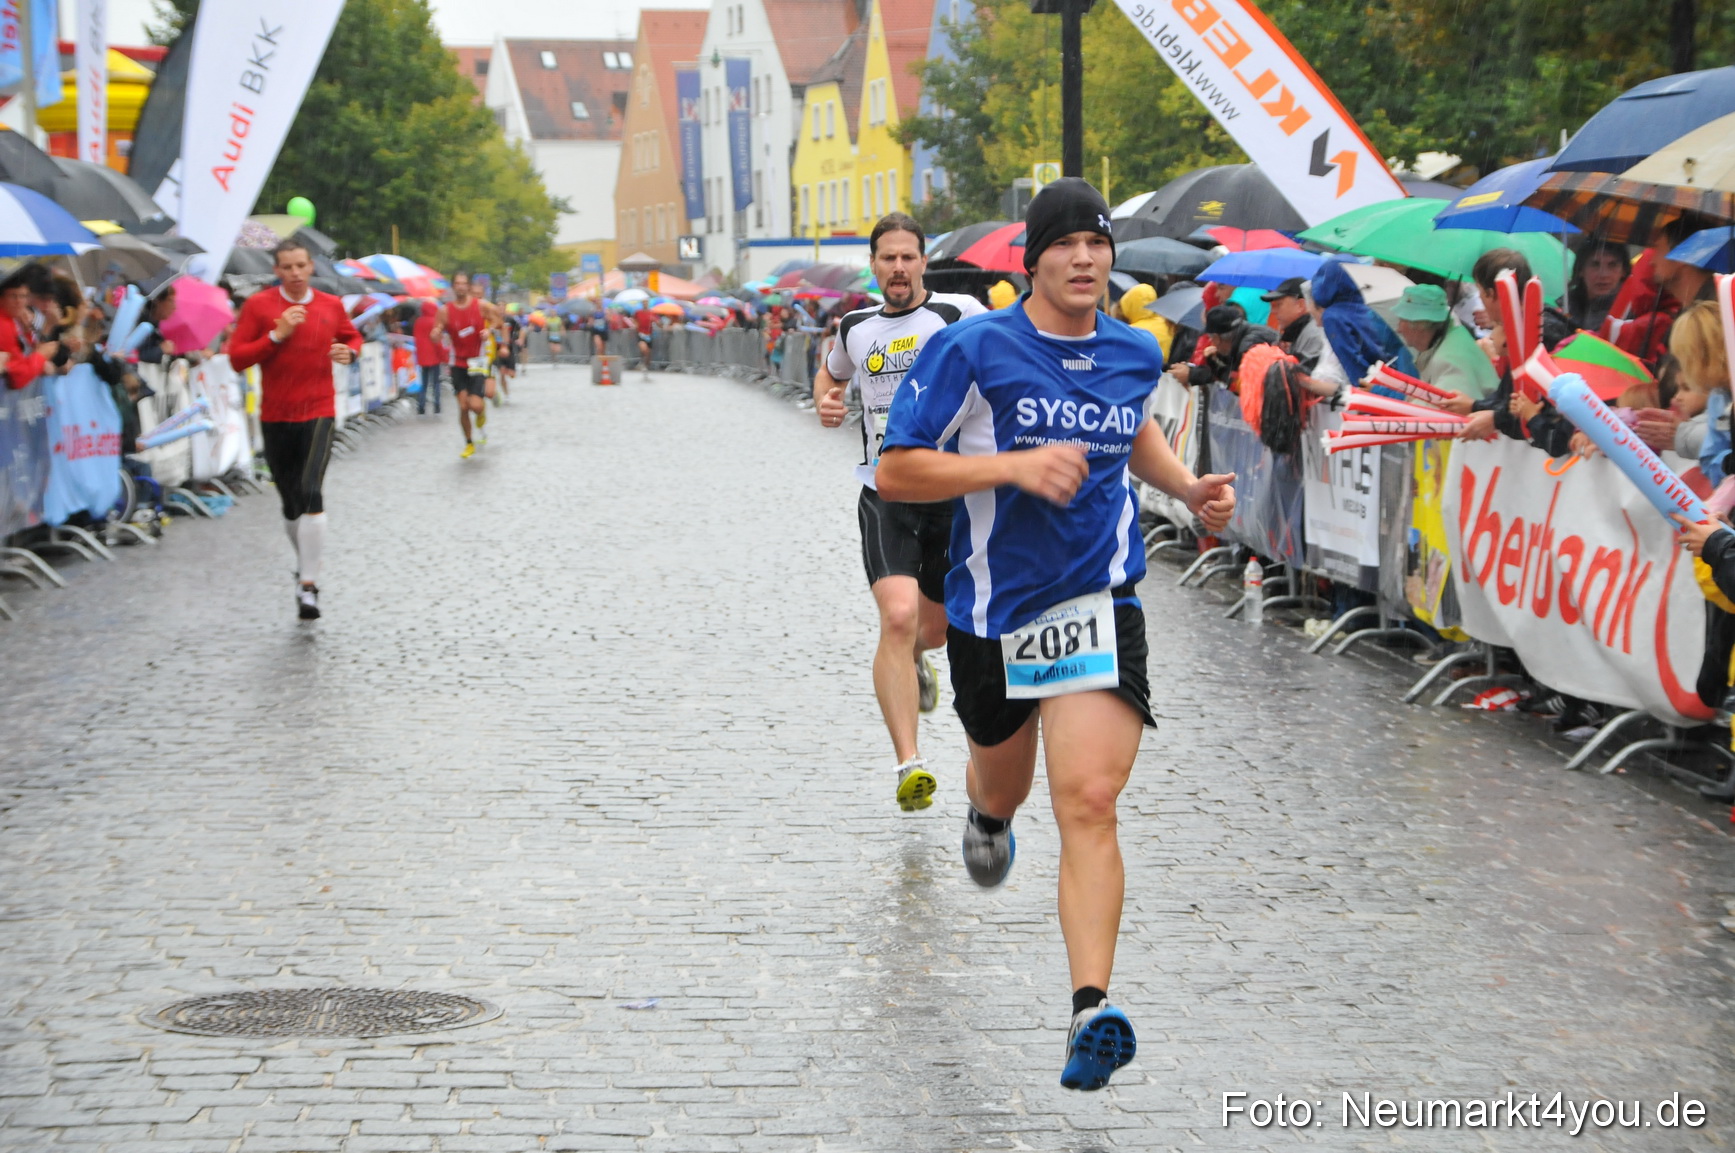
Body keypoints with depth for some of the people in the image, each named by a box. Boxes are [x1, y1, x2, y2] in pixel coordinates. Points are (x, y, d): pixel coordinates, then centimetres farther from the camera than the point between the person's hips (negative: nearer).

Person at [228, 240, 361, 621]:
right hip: (275, 416, 1)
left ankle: (308, 585, -18)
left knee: (311, 493, -18)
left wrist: (349, 352, 1)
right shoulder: (258, 305, -2)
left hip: (318, 412, -1)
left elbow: (352, 336, 24)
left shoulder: (331, 306, 5)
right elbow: (236, 358, -6)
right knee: (290, 503, 11)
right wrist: (276, 335, -17)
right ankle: (304, 564, 37)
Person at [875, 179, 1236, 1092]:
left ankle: (1091, 1010, -24)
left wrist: (1188, 487, 11)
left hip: (1097, 604, 0)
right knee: (1003, 782, 23)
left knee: (1088, 801, -18)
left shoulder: (1135, 355, 6)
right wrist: (1013, 467, -23)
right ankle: (987, 814, 64)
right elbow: (895, 472, -12)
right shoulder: (970, 350, -10)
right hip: (992, 607, 0)